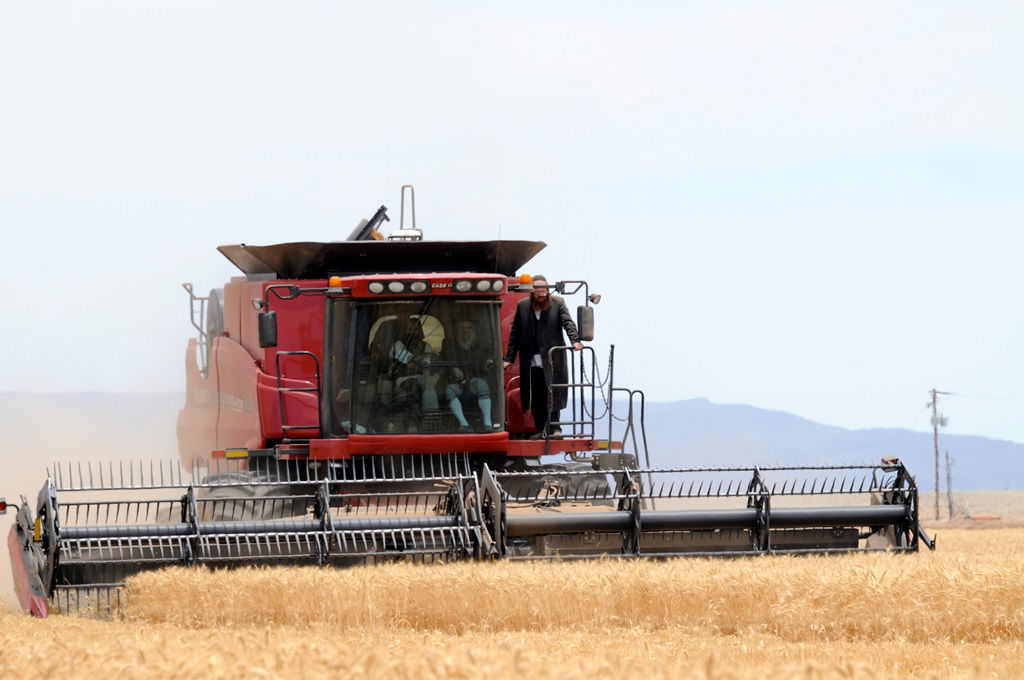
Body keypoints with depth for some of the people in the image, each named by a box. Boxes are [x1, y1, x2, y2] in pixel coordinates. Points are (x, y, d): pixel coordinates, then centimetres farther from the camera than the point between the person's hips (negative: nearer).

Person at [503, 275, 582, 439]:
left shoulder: (558, 303, 5)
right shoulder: (522, 306, 10)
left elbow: (568, 323, -7)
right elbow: (515, 334, 11)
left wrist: (575, 340, -26)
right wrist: (509, 358, 6)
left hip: (552, 359, -2)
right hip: (531, 361, 2)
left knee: (553, 393, -9)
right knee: (536, 397, 3)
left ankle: (554, 428, -7)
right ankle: (541, 430, 10)